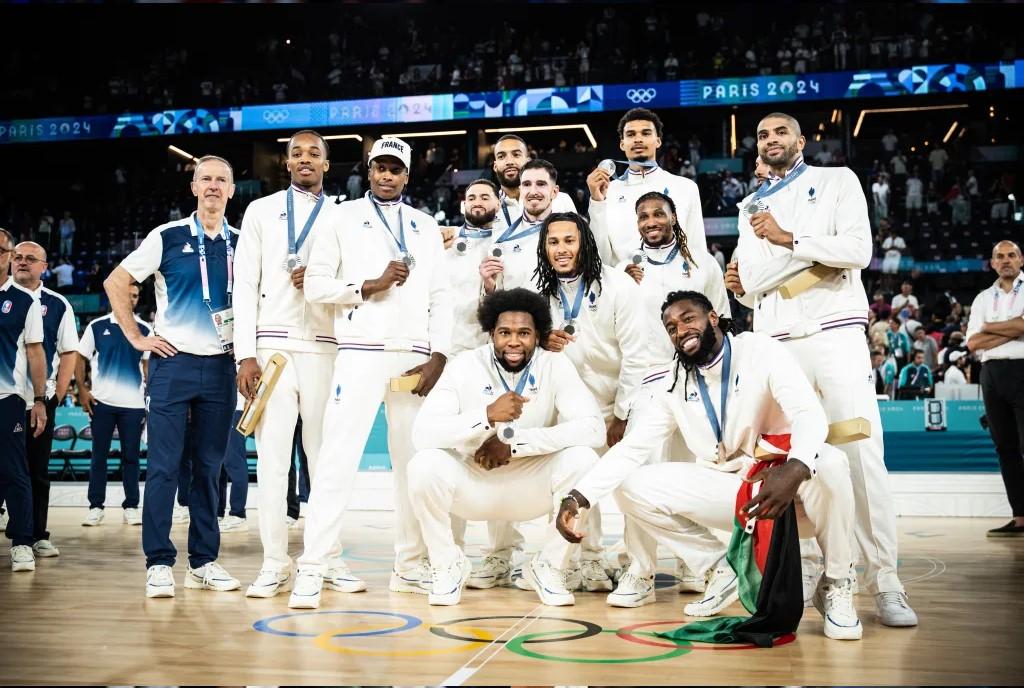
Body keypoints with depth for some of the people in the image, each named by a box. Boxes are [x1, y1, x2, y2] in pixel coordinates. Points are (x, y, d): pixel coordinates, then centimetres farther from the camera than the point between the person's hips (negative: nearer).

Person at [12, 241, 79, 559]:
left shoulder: (57, 304, 6)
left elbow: (68, 353, 7)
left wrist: (58, 394, -1)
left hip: (41, 400, 0)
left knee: (38, 470, 5)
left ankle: (37, 535, 12)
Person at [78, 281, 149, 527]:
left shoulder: (144, 330, 6)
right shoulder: (97, 326, 3)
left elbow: (148, 364, 10)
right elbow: (80, 358, 7)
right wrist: (82, 389, -3)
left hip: (133, 403, 1)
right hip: (102, 401, -1)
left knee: (131, 456, 4)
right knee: (99, 455, 5)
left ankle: (131, 506, 10)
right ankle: (96, 506, 12)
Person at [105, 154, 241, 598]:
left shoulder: (241, 244, 9)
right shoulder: (168, 237, 1)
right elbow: (116, 283, 5)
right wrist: (136, 337, 0)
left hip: (221, 366, 3)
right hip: (174, 362, -2)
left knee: (210, 466, 7)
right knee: (164, 465, -4)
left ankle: (204, 561, 15)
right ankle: (159, 563, 4)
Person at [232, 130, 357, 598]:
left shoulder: (344, 217, 13)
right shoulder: (261, 211, 12)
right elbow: (245, 285, 5)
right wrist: (245, 355, -4)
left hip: (324, 349, 0)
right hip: (272, 346, 0)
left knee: (325, 454, 1)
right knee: (271, 454, -2)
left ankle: (329, 558, 9)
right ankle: (275, 564, 3)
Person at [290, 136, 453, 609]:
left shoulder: (426, 227, 17)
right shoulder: (343, 218, 9)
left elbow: (440, 295, 11)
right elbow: (315, 285, 2)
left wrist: (439, 355, -1)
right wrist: (370, 285, -11)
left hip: (416, 358, 3)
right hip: (361, 353, -3)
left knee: (415, 463, 3)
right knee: (337, 458, -10)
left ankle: (410, 567, 12)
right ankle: (311, 570, -7)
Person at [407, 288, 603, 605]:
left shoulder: (556, 366, -12)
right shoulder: (464, 365, -15)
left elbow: (592, 427, -25)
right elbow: (422, 433, -25)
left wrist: (513, 442, -28)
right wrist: (488, 415, -39)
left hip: (532, 487, 1)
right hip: (472, 484, 0)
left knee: (583, 460, -27)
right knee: (424, 465, -30)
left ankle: (549, 566, -2)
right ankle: (448, 565, -1)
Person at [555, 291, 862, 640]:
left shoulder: (759, 351, -11)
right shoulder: (675, 384, 3)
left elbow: (811, 414, -24)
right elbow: (631, 447, -1)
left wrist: (795, 469, -47)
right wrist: (577, 497, -15)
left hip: (782, 479, -4)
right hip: (727, 488, 4)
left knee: (829, 464, -36)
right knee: (631, 487, -11)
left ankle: (836, 584, -12)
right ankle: (720, 569, 2)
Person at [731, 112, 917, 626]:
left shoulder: (837, 181, 11)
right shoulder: (752, 209, 19)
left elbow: (858, 251, -5)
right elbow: (752, 281, 3)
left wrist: (787, 239, -1)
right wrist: (817, 246, -4)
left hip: (836, 333, -3)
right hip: (775, 343, 3)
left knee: (862, 455, -11)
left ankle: (885, 582, -7)